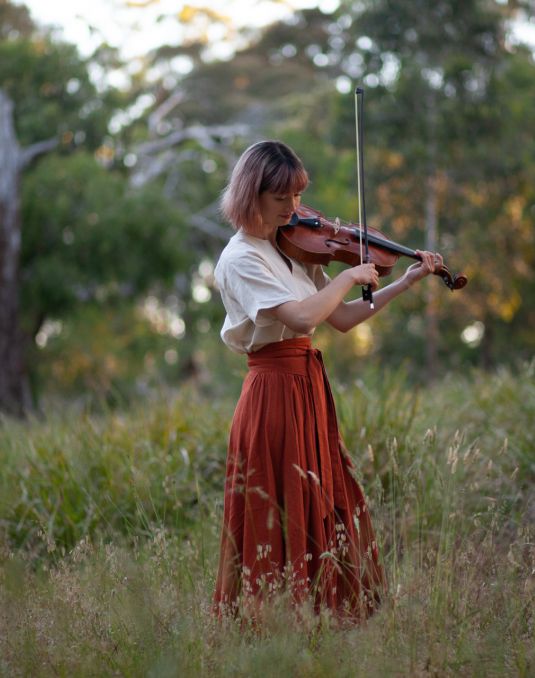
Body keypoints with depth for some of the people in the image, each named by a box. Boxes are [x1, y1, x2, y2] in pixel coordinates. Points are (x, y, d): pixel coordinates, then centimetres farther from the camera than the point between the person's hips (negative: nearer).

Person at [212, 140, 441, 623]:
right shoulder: (242, 258, -14)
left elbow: (341, 318, 11)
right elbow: (302, 317, -27)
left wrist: (406, 282, 7)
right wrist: (350, 276, -14)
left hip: (309, 387, 8)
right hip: (276, 389, -8)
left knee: (318, 513, 11)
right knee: (278, 516, -5)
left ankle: (318, 611, 18)